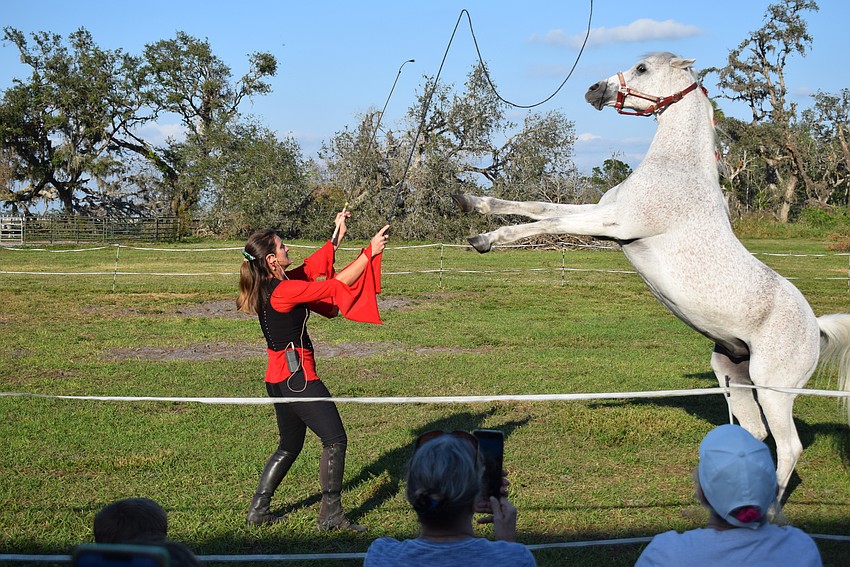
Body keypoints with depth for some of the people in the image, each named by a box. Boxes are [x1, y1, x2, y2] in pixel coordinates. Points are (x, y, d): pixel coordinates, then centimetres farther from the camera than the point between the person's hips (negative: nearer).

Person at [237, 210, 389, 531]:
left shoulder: (270, 286, 6)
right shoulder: (284, 291, -20)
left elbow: (312, 268, 20)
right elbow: (339, 283, -16)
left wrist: (337, 237, 24)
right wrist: (370, 252, -8)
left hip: (278, 377, 10)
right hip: (297, 376, -10)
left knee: (289, 446, 20)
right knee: (335, 440, -3)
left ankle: (258, 510, 22)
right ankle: (331, 516, 2)